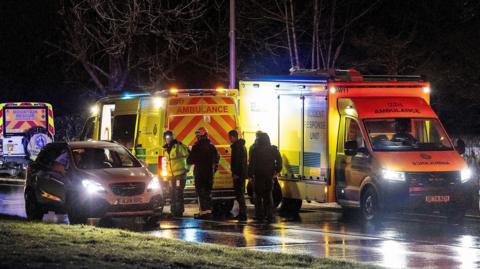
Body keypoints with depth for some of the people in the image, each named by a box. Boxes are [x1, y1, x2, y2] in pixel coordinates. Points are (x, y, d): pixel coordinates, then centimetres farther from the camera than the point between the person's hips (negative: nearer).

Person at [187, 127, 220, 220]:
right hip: (210, 173, 6)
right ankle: (209, 211, 14)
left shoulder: (197, 147, -14)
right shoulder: (212, 146, 6)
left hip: (199, 173, -6)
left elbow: (190, 160, -13)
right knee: (208, 192, 13)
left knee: (201, 193, -5)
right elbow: (217, 158, 19)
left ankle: (203, 211, -10)